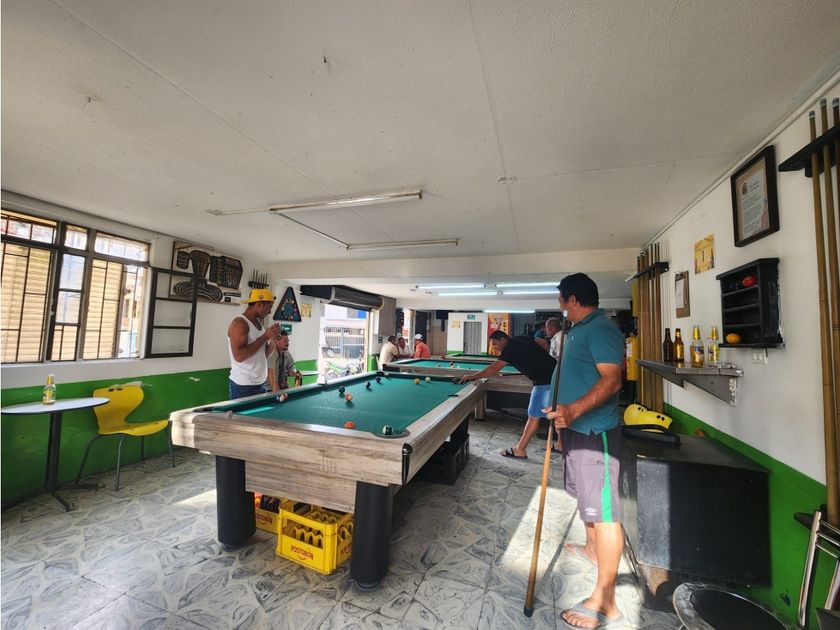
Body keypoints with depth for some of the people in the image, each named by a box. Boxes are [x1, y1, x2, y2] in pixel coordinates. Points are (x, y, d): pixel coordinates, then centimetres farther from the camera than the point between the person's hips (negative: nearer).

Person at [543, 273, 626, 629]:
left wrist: (574, 409, -37)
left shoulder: (600, 329, -18)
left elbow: (612, 380, -26)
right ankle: (592, 548, 48)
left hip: (595, 433, -10)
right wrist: (564, 415, 28)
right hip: (577, 428, 10)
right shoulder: (579, 329, 12)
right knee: (587, 496, 26)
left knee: (604, 511, -1)